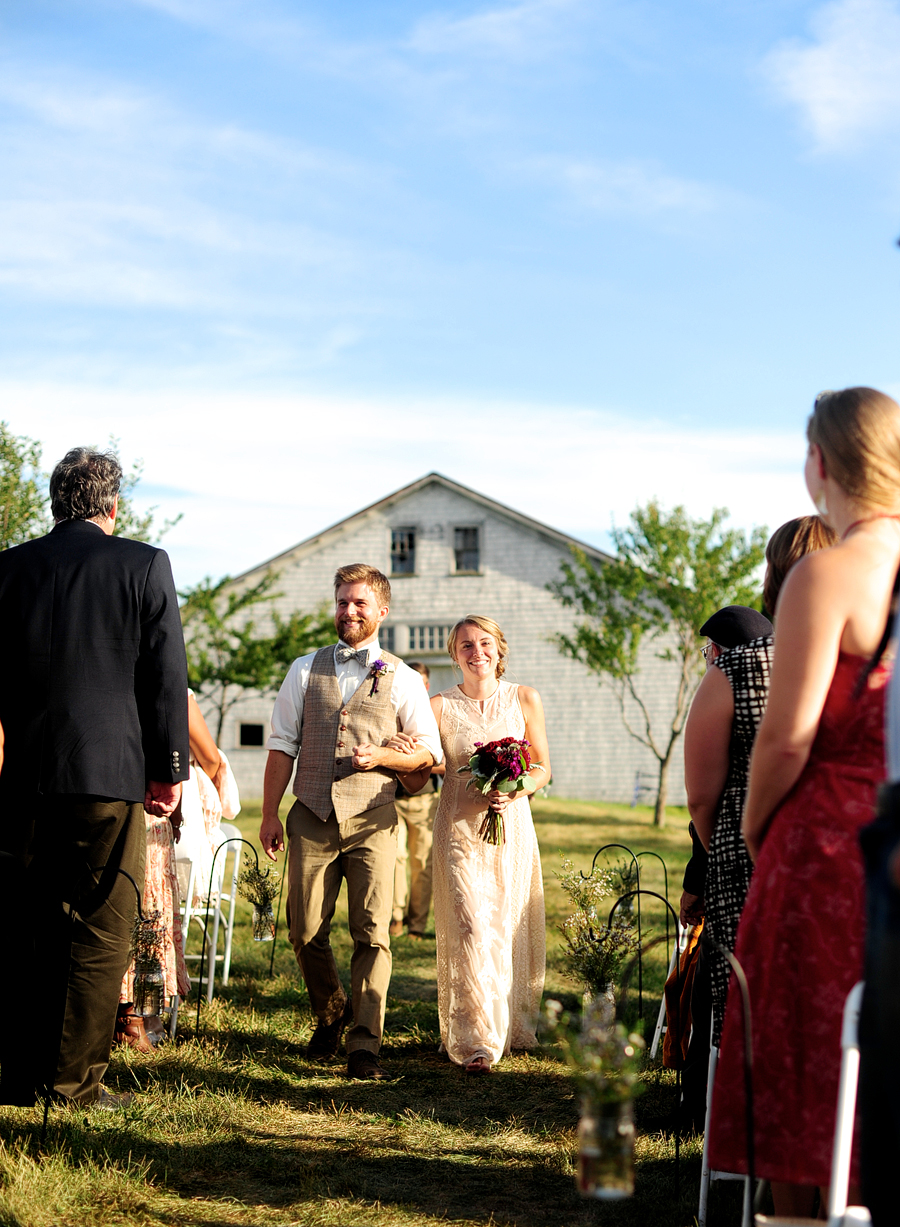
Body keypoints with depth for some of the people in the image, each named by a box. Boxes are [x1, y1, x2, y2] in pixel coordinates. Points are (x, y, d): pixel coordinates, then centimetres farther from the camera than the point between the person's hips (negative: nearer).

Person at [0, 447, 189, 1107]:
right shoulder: (144, 564, -3)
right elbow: (166, 676, -4)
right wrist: (170, 769, 4)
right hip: (111, 770, -3)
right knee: (100, 931, 3)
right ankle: (74, 1079, 4)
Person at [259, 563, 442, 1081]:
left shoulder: (403, 680, 6)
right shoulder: (306, 670, 11)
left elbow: (430, 752, 7)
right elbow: (282, 745, 9)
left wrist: (382, 756, -11)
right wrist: (270, 815, 4)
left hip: (372, 822, -2)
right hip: (312, 819, 2)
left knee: (372, 932, -7)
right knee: (306, 931, 4)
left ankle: (365, 1045, -3)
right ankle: (331, 1015, 29)